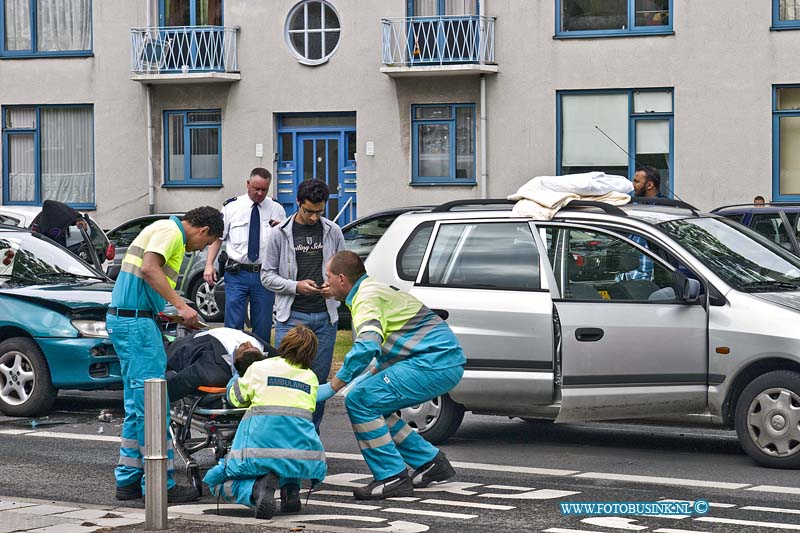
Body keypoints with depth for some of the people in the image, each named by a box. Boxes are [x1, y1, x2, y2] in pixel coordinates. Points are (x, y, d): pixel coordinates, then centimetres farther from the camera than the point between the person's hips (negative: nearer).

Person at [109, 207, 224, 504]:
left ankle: (129, 480, 17)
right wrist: (181, 306, -23)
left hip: (124, 319, 11)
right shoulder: (170, 230, -8)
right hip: (136, 321, -11)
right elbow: (149, 268, -23)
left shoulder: (166, 231, 23)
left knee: (137, 405, 14)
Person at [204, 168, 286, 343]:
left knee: (263, 327, 6)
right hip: (237, 274, -1)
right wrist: (209, 264, -6)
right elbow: (217, 237, 5)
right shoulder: (231, 207, 3)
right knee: (233, 324, -4)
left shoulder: (277, 210, 6)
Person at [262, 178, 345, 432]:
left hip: (324, 316, 3)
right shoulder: (280, 233, 0)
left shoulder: (333, 232, 6)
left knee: (319, 379, 6)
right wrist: (296, 286, -14)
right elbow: (267, 275, 1)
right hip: (291, 316, -2)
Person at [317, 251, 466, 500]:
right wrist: (370, 377, 29)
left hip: (434, 363, -10)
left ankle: (393, 477, -11)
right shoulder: (375, 289, 23)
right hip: (446, 361, 10)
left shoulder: (367, 298, -10)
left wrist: (331, 387, -19)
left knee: (359, 400, -12)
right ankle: (431, 463, 20)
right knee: (375, 404, 17)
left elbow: (367, 347, -26)